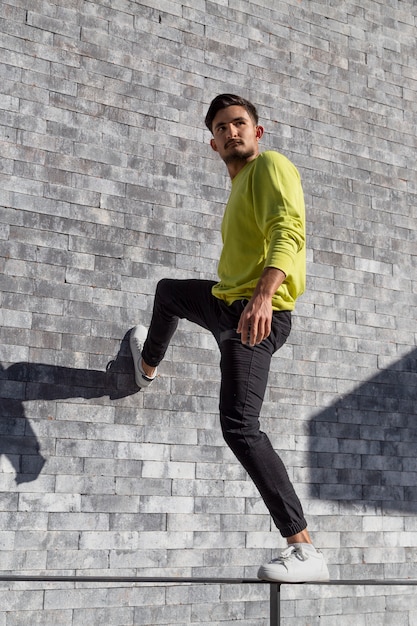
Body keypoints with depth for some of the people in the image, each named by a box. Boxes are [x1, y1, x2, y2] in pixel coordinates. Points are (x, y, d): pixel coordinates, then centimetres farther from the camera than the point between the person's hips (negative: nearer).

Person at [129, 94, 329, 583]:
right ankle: (147, 368, 68)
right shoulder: (240, 185, 20)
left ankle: (306, 552, -25)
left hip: (258, 313, -10)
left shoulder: (270, 165, -11)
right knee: (168, 290, 36)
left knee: (239, 426, -22)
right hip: (228, 300, 10)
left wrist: (263, 294, -42)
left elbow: (288, 231, -27)